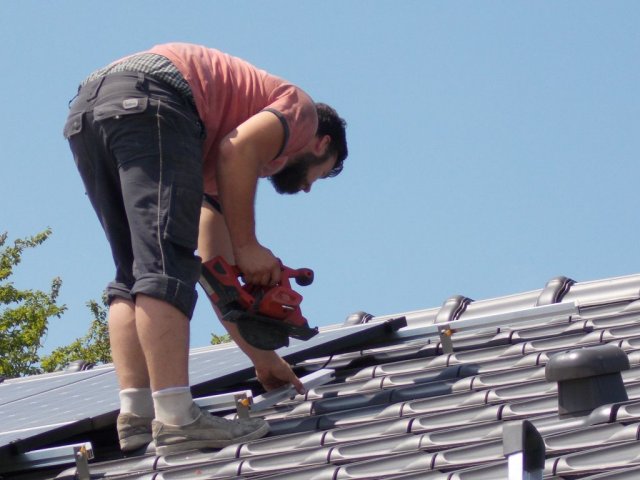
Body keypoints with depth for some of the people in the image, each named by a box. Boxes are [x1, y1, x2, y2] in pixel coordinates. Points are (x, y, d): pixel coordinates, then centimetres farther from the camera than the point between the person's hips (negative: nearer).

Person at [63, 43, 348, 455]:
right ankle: (176, 419, -20)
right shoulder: (301, 109, 19)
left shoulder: (220, 177, 37)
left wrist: (262, 357, 38)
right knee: (167, 267, -14)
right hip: (150, 96, -9)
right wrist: (247, 246, 2)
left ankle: (136, 414, 4)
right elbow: (238, 149, -4)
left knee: (134, 274, 12)